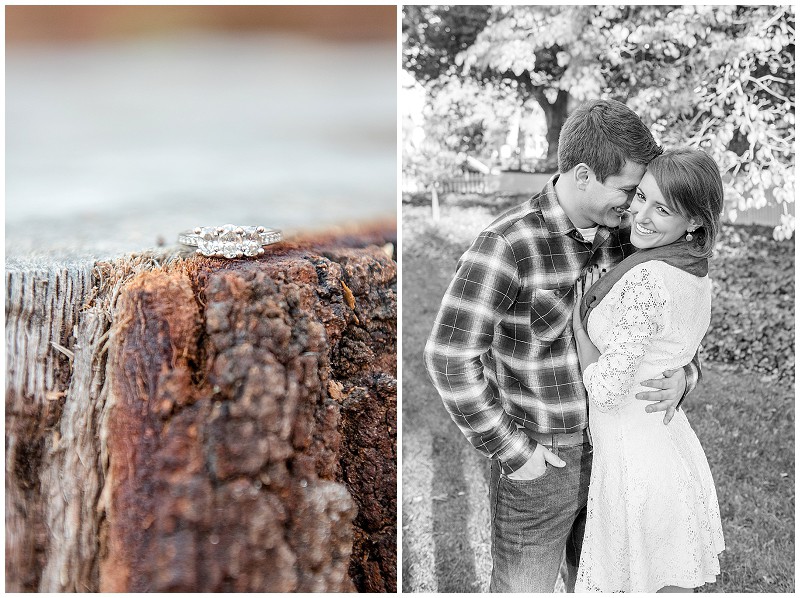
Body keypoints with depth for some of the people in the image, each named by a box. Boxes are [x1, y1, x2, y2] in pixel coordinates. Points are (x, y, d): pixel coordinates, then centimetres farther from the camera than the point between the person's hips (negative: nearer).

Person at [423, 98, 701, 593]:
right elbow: (449, 357, -25)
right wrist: (511, 452, -20)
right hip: (537, 463, -6)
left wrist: (685, 373, -14)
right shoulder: (507, 245, -24)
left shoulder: (622, 237, -3)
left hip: (605, 454, 6)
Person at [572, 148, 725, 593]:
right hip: (676, 451, 9)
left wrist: (577, 316, -10)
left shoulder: (647, 280, -24)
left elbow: (606, 389, -23)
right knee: (675, 585, 22)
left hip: (637, 463, -9)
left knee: (652, 584, 8)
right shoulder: (698, 276, 5)